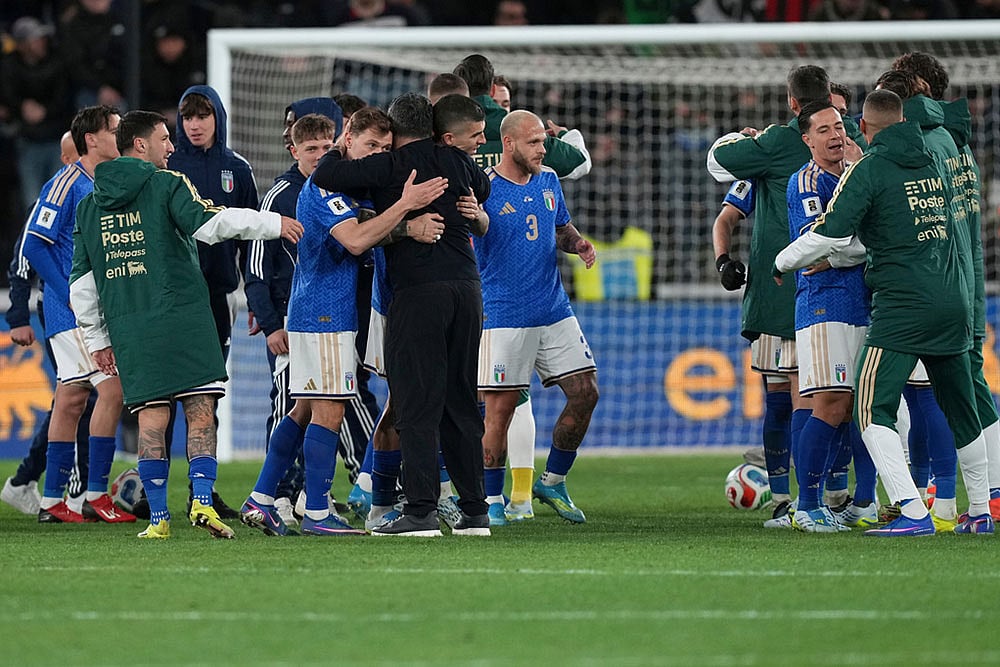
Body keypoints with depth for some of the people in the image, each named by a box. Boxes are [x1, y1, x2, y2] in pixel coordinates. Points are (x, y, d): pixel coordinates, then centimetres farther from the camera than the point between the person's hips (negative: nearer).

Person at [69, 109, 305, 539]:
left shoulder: (89, 205, 16)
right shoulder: (168, 185, 0)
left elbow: (81, 281, 16)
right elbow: (207, 223, -16)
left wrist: (96, 338, 22)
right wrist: (271, 223, -12)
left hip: (128, 327, 4)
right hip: (183, 318, -4)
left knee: (151, 418, 4)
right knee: (200, 411, -1)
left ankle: (158, 517, -2)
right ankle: (202, 501, -14)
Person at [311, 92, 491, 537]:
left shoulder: (390, 166, -3)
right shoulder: (458, 163, 13)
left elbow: (324, 176, -8)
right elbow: (483, 189, 36)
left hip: (417, 290, -5)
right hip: (467, 289, 5)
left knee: (417, 405, -4)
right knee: (461, 402, 11)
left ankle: (421, 509, -10)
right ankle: (474, 511, 11)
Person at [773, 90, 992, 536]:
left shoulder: (868, 169, -6)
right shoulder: (930, 164, 15)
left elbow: (832, 234, -13)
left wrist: (783, 262, 4)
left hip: (903, 307, -7)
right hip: (953, 304, 7)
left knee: (873, 412, -8)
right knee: (960, 410, 19)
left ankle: (914, 514, -21)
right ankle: (980, 512, 24)